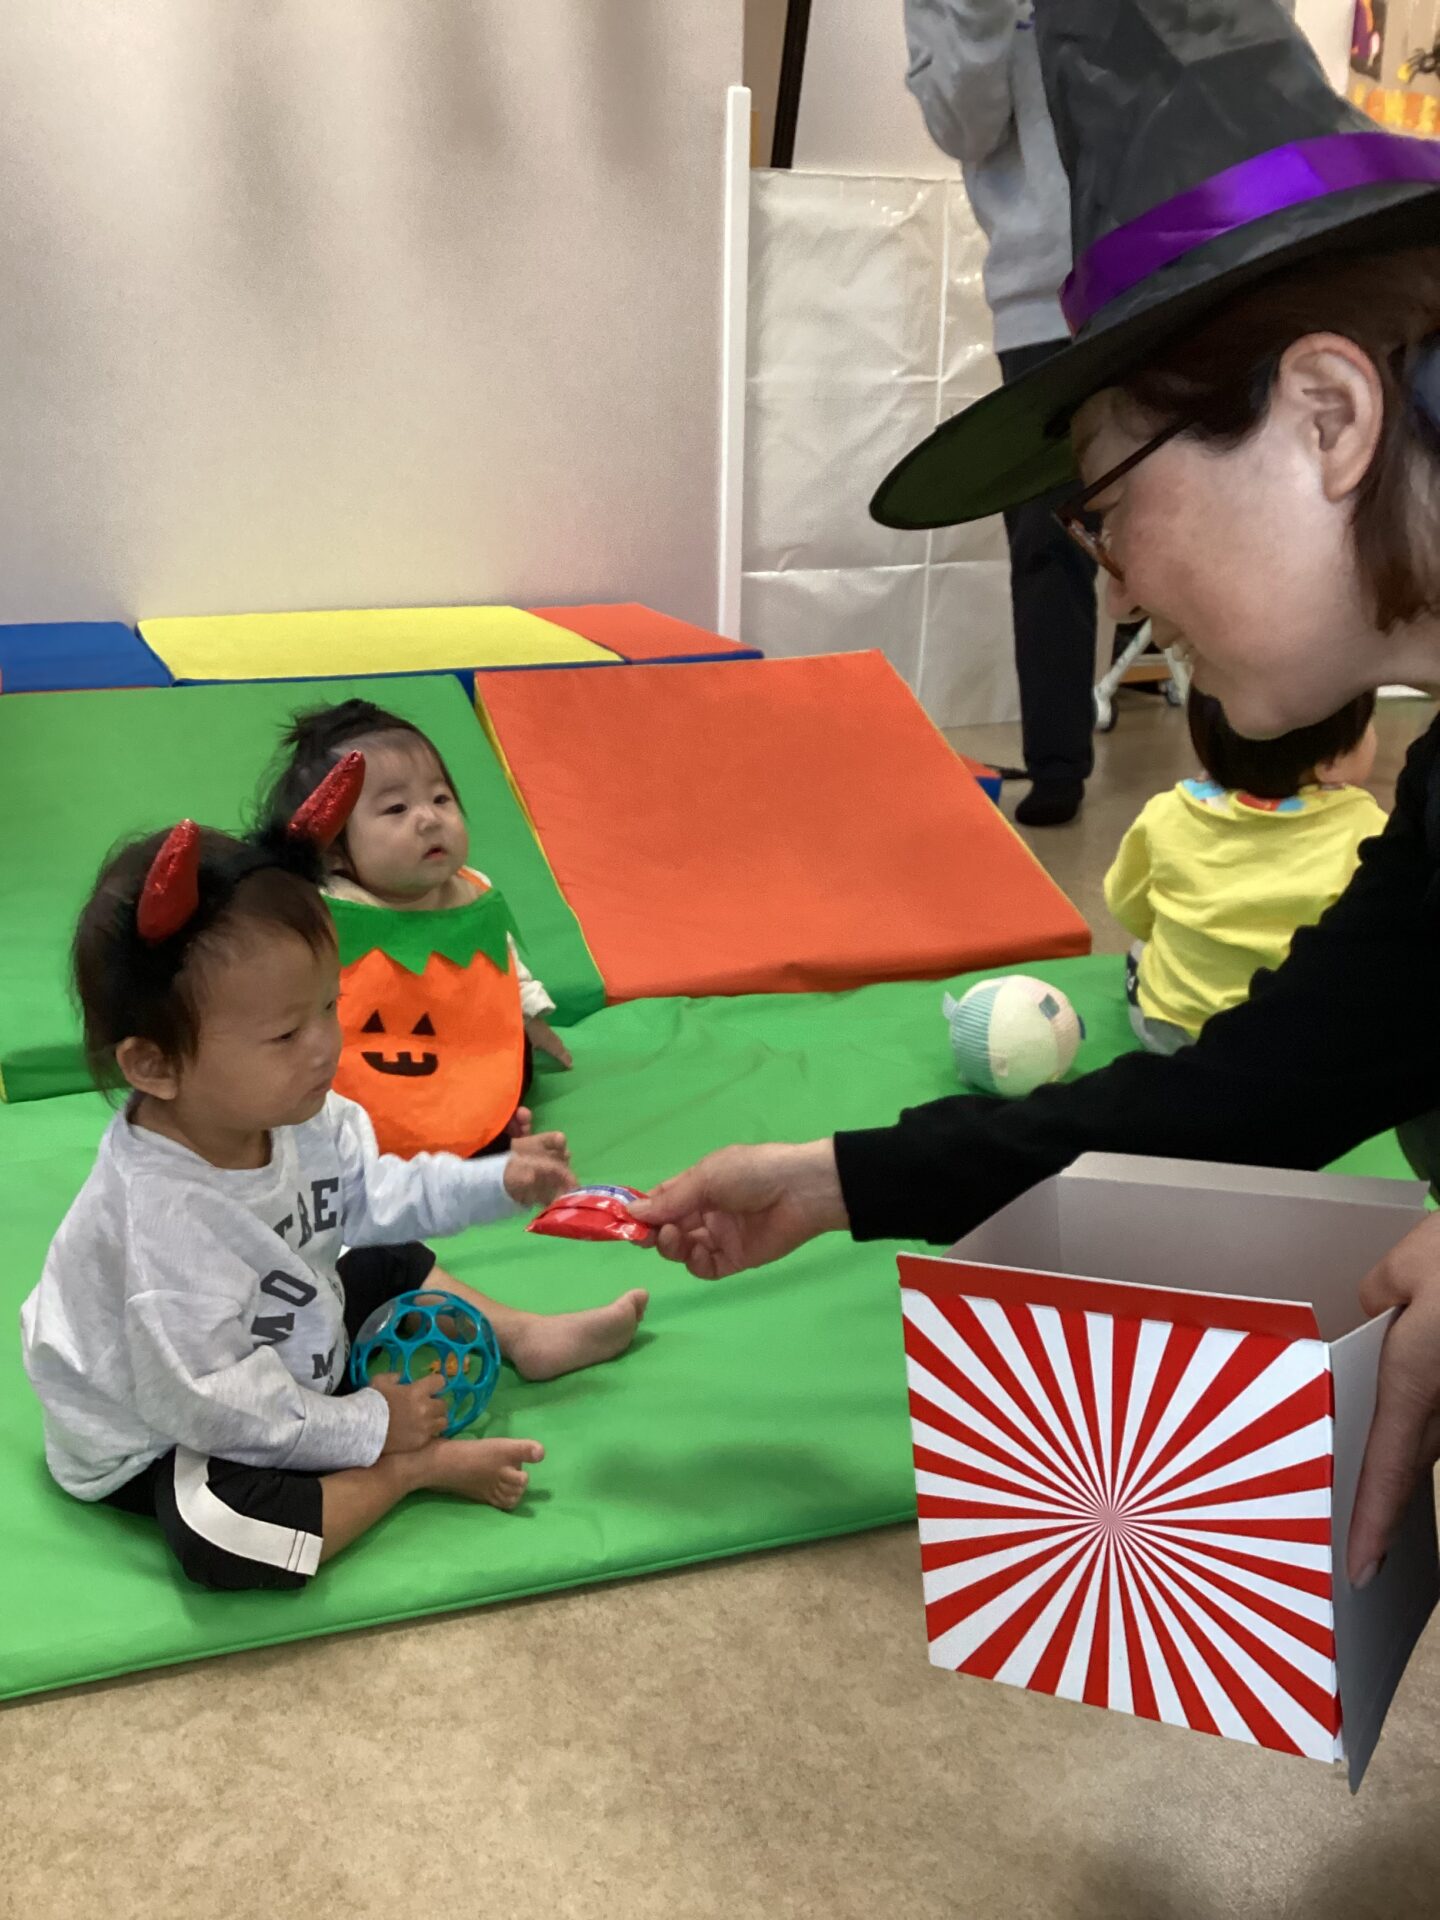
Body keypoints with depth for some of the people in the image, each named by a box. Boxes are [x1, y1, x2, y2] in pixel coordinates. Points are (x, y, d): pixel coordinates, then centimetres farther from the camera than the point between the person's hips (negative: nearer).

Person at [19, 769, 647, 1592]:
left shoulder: (298, 1116, -14)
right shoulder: (162, 1221, -40)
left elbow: (373, 1195, 7)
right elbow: (206, 1404, -32)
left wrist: (498, 1183, -4)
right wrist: (368, 1427, -22)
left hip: (288, 1355, 9)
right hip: (160, 1442, -9)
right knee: (219, 1535, -35)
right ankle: (418, 1467, -16)